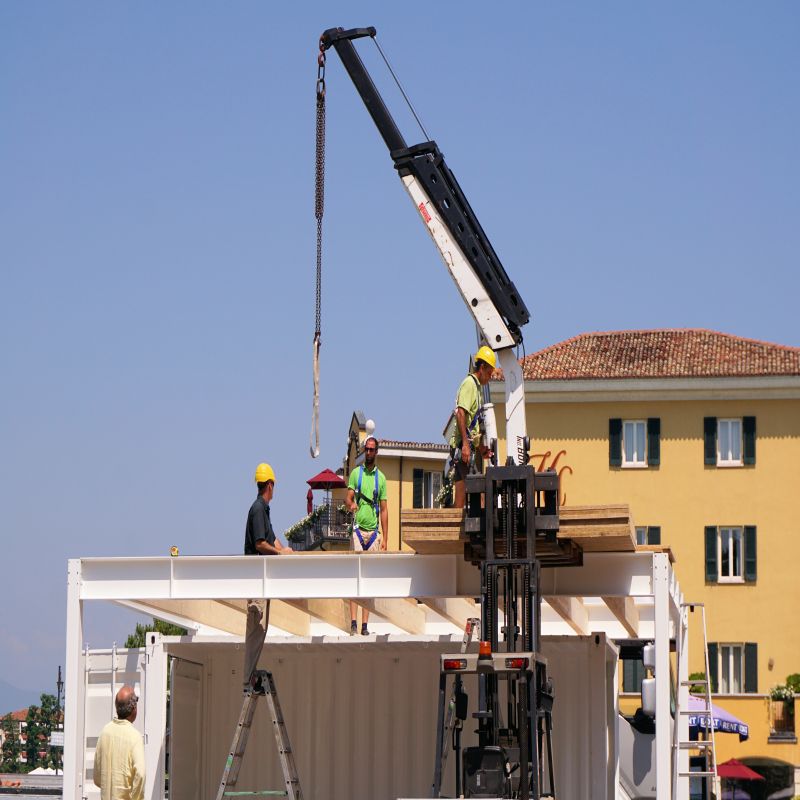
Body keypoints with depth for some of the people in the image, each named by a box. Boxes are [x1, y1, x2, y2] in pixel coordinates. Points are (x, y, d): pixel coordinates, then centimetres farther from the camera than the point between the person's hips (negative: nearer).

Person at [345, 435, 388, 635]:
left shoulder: (381, 478, 11)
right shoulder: (356, 473, 7)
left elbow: (384, 510, 10)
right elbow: (348, 498, 2)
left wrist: (385, 538, 5)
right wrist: (350, 504, -24)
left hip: (374, 531, 2)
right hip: (358, 528, -2)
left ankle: (365, 624, 4)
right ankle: (353, 621, -13)